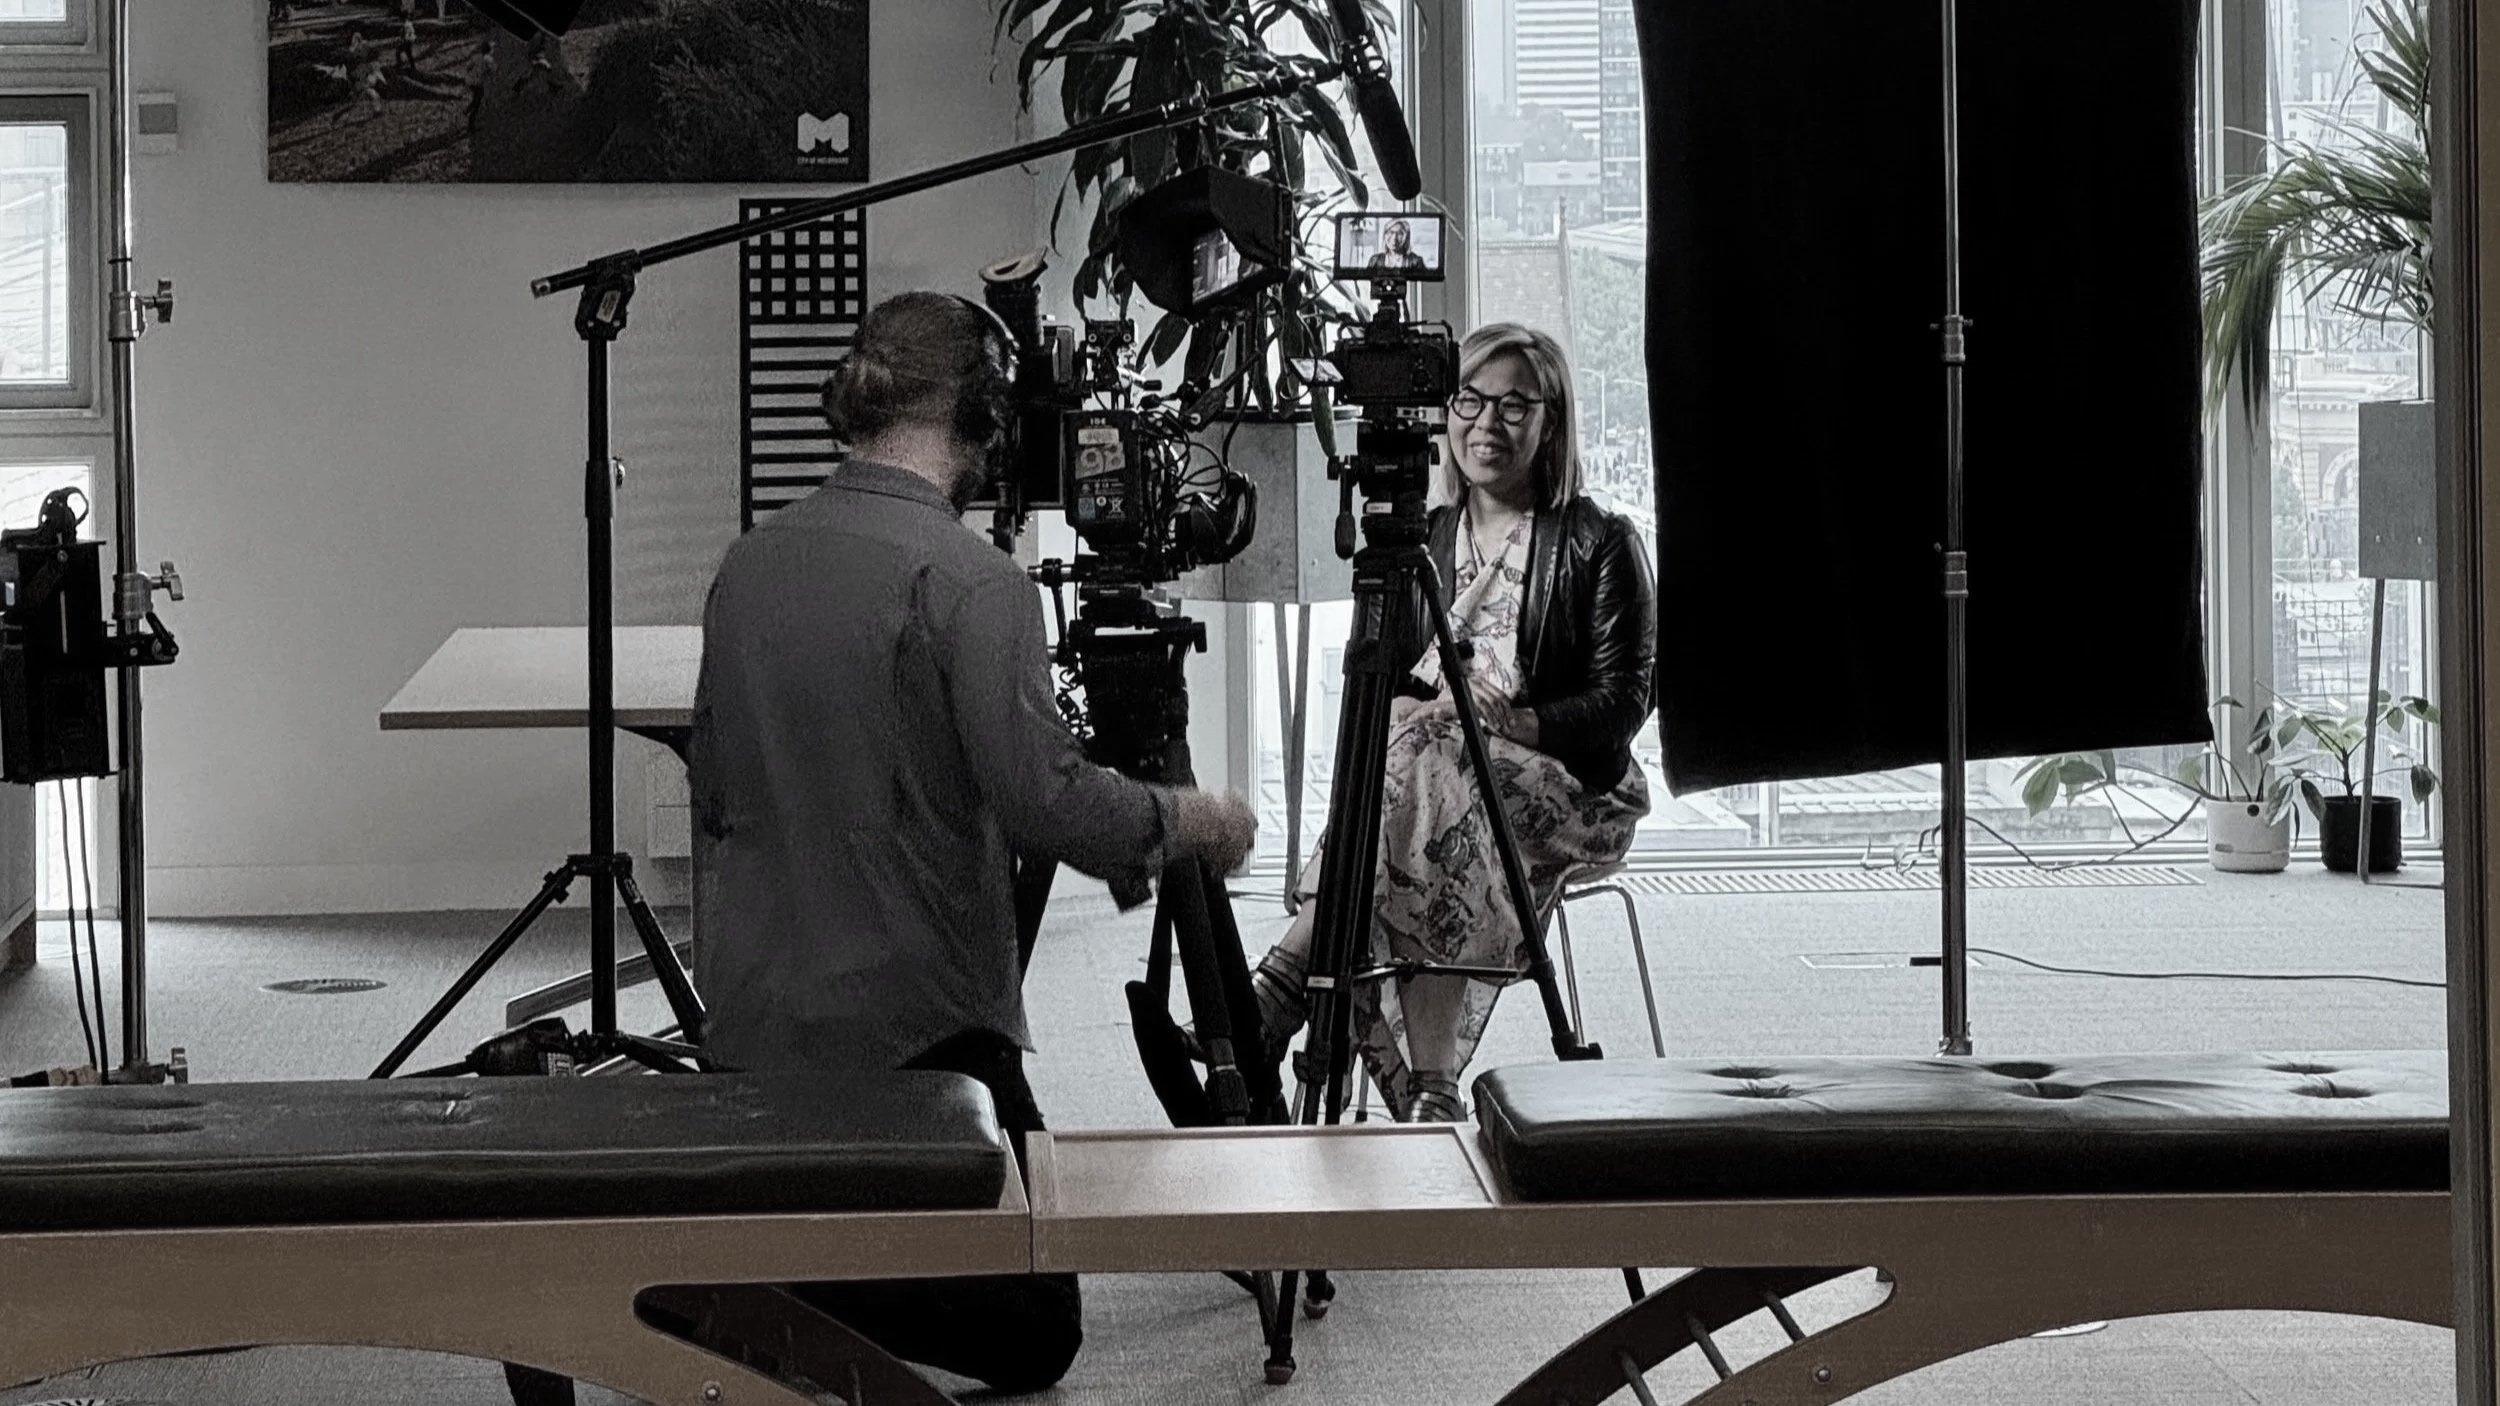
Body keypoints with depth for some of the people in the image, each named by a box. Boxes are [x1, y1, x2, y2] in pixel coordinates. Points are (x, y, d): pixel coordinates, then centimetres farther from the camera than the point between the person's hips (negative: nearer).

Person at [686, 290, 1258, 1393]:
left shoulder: (748, 563, 7)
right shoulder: (967, 581, -16)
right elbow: (1046, 802, -21)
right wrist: (1187, 823, -3)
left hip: (748, 1018, 8)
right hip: (907, 1030, -7)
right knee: (1031, 1326, 2)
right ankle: (785, 1296, -17)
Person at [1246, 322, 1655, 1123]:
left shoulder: (1600, 545, 4)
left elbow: (1623, 703, -5)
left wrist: (1515, 721, -22)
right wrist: (1418, 707, -10)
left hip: (1567, 787, -3)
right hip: (1442, 759, 3)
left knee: (1427, 770, -35)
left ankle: (1276, 996, -43)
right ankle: (1431, 1093, -45)